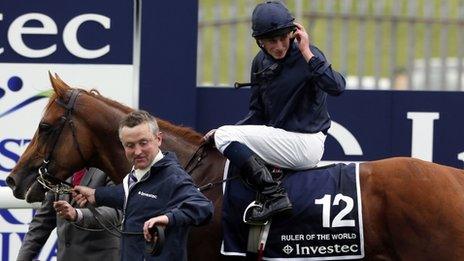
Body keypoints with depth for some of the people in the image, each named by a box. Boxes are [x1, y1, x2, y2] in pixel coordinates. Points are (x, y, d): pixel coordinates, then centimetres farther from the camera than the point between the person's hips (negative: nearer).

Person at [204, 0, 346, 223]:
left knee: (226, 136, -17)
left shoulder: (307, 56, -11)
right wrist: (222, 133, 2)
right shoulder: (261, 63, 9)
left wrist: (306, 52, -25)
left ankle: (274, 196, -25)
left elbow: (336, 87, -29)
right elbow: (257, 113, 15)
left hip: (306, 144, -8)